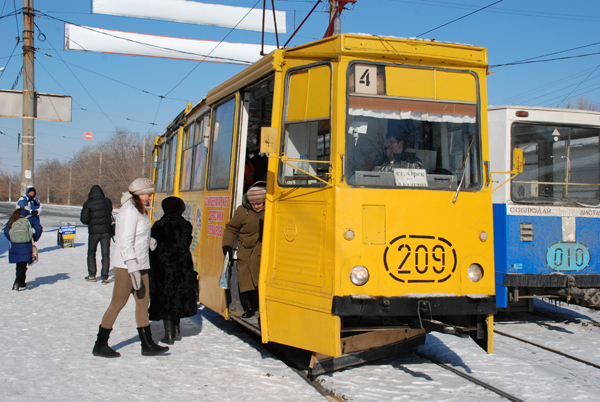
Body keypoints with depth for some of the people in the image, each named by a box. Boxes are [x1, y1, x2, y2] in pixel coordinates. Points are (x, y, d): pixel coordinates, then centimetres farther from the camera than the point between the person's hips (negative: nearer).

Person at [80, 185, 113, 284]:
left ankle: (92, 275, 14)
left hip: (94, 231, -2)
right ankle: (104, 277, 2)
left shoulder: (88, 204, -7)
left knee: (91, 253, 14)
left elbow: (84, 219, -8)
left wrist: (90, 222, 10)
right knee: (106, 254, 6)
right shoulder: (108, 202, 1)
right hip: (106, 230, 2)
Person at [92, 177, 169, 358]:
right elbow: (126, 243, -21)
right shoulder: (129, 212, -16)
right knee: (118, 302, -2)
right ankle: (100, 345, 9)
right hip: (126, 265, -9)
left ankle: (147, 344, 13)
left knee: (143, 302, 9)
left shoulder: (140, 211, 13)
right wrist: (133, 269, -24)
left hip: (140, 264, 9)